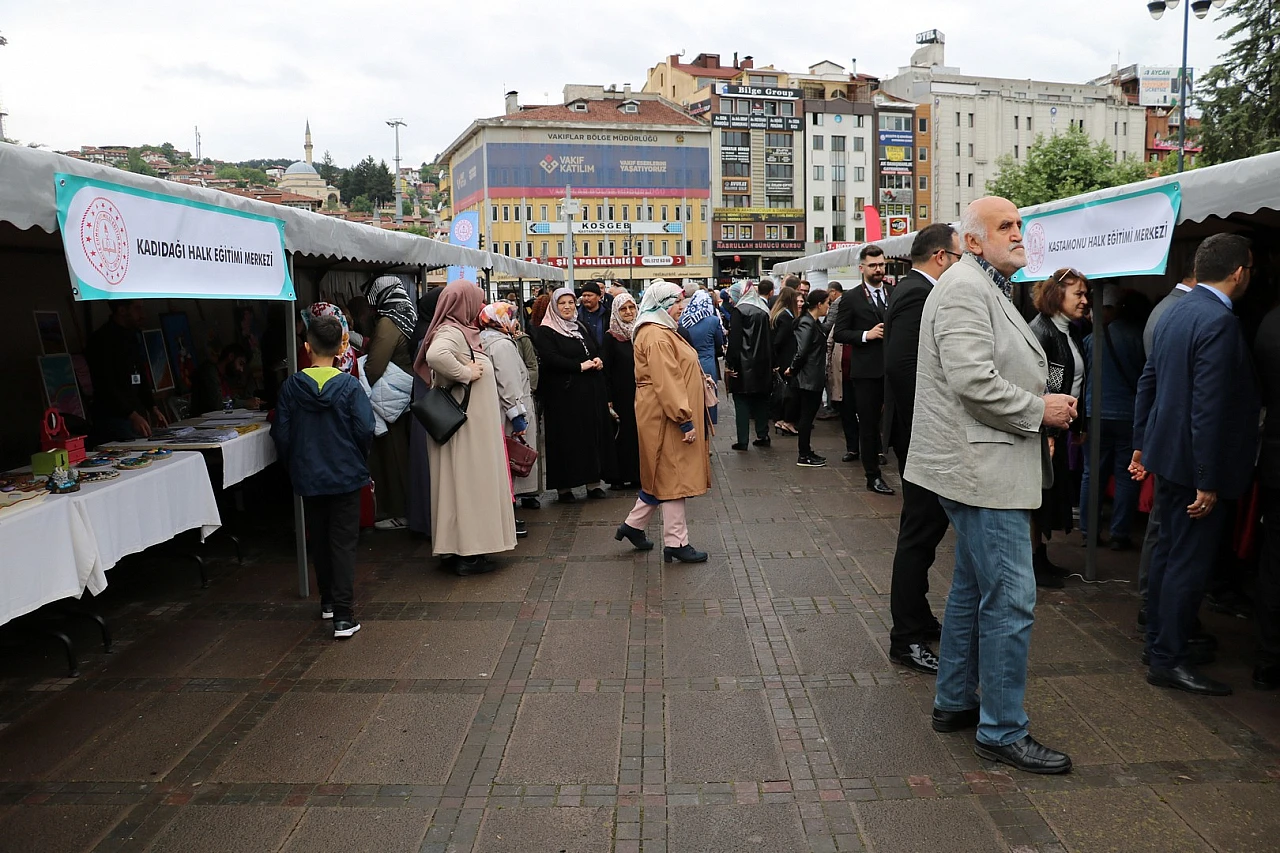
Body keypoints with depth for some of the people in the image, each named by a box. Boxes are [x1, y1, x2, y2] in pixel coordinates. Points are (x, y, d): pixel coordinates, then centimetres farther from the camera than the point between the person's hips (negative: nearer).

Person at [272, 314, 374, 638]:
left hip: (308, 478, 2)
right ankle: (343, 615, -2)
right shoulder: (350, 386, -12)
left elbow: (281, 435, -2)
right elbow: (366, 431, -12)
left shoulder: (291, 387, -6)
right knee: (343, 543, 2)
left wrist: (294, 465, 15)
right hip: (346, 477, -2)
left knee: (319, 540, 19)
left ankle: (327, 601, 32)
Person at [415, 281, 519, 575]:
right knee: (468, 482, -4)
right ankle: (467, 553, 3)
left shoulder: (460, 331, 14)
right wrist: (466, 373, -25)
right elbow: (435, 355, -37)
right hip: (465, 423, -10)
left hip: (473, 423, 10)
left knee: (467, 482, 13)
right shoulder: (451, 332, -16)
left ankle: (460, 549, 20)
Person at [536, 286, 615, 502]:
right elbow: (550, 358, -17)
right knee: (566, 438, -3)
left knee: (592, 434, 6)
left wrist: (598, 361, 0)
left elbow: (596, 352, 24)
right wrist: (580, 366, -17)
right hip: (563, 393, -6)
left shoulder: (581, 328, 18)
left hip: (589, 391, 6)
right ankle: (564, 486, 3)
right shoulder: (546, 332, -3)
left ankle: (593, 481, 13)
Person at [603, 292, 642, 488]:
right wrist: (609, 399, -10)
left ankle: (640, 474, 15)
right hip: (622, 395, -4)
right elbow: (605, 370, -5)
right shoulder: (611, 338, -3)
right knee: (624, 434, 1)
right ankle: (622, 476, 9)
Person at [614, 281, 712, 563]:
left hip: (666, 416, 11)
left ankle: (633, 525, 28)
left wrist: (688, 417, 23)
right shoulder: (656, 337, -18)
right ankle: (676, 543, 7)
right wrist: (685, 420, -24)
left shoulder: (661, 331, 16)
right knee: (673, 477, -2)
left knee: (662, 475, 18)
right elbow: (667, 383, -24)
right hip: (666, 416, -11)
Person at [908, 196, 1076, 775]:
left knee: (973, 588, 18)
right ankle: (1002, 732, 7)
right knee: (1010, 598, -6)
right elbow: (973, 381, -25)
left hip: (981, 465, 11)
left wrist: (1042, 407, 12)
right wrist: (1040, 410, -13)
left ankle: (954, 702, 31)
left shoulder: (988, 289, 21)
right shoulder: (965, 288, -14)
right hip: (983, 468, -11)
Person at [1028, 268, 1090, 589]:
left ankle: (1041, 558, 26)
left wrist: (1077, 426, 14)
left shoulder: (1072, 333, 12)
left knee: (1052, 492, 15)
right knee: (1039, 493, 0)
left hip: (1061, 427, 9)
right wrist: (1044, 432, -22)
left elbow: (1078, 382, 15)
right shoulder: (1040, 330, -15)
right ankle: (1033, 562, 11)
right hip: (1043, 429, -9)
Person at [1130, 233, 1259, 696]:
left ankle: (1159, 640, 32)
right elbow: (1209, 408, -24)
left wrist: (1141, 443, 21)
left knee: (1168, 551, 19)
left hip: (1166, 453, 9)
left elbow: (1148, 381, 14)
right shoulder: (1220, 322, -20)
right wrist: (1208, 481, -21)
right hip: (1194, 464, -9)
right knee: (1189, 561, 0)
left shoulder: (1175, 312, 8)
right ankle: (1168, 659, 10)